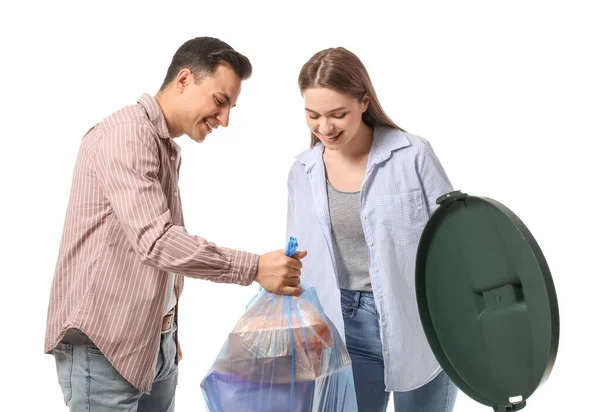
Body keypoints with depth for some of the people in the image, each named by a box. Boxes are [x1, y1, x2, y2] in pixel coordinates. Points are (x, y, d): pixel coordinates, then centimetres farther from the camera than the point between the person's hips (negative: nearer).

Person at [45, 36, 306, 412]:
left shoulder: (169, 150, 16)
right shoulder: (126, 135, -16)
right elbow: (154, 240, -28)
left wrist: (168, 333, 17)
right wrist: (254, 268, -29)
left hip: (155, 343, 9)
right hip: (104, 344, -9)